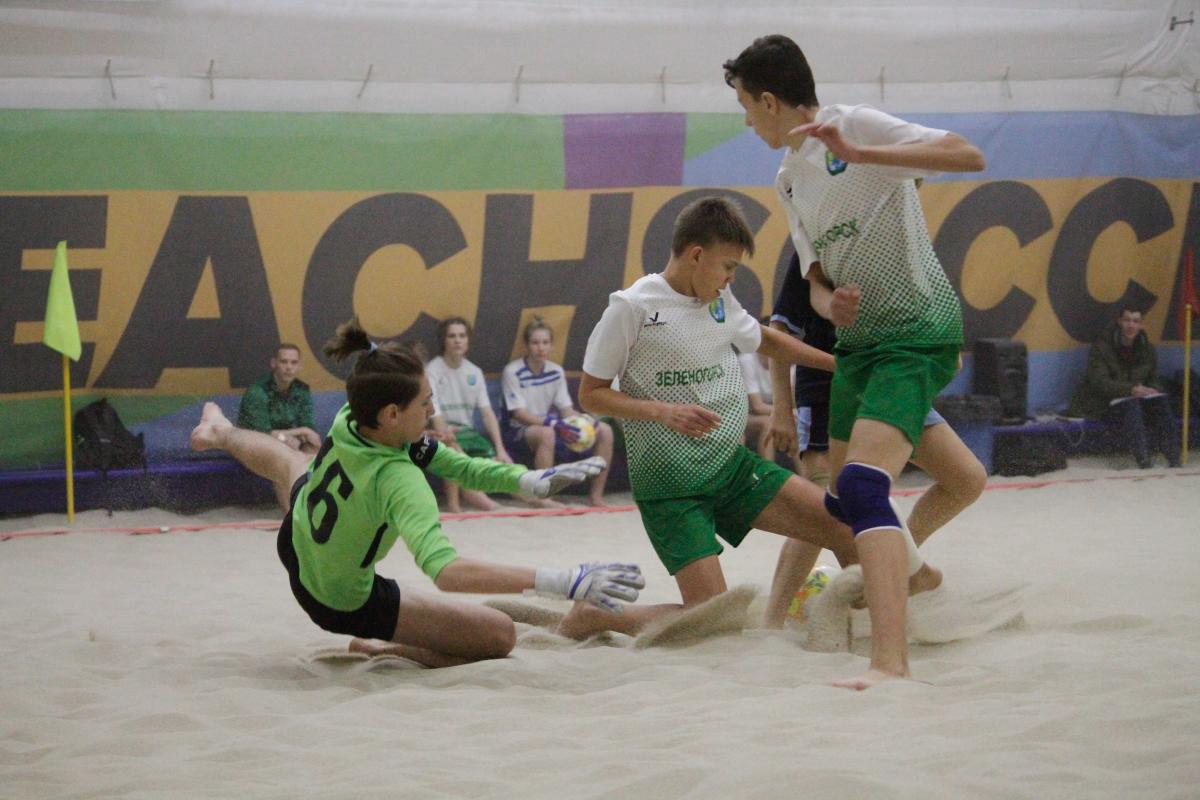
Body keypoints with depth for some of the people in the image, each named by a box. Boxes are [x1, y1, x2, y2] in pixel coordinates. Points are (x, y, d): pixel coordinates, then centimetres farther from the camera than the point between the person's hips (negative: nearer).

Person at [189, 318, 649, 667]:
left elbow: (448, 462, -15)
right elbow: (445, 570, -57)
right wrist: (560, 583, -61)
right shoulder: (396, 480, -43)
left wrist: (526, 480, -29)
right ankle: (383, 650, 3)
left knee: (291, 461, 41)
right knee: (501, 636, -10)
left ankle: (222, 434, 72)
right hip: (346, 604, -7)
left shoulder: (347, 421, -22)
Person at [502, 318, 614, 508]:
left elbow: (566, 410, 4)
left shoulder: (556, 371, 4)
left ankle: (596, 495, -6)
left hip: (549, 425, 6)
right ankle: (543, 498, -35)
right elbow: (519, 413, -18)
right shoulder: (512, 372, -13)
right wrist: (553, 423, -31)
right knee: (546, 433, -42)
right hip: (520, 430, -6)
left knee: (605, 431, -8)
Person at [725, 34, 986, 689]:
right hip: (858, 338, 9)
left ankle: (890, 664, -35)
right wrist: (830, 303, -7)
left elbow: (969, 156, -22)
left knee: (862, 486, -25)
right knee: (840, 496, 14)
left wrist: (858, 152, -30)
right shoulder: (789, 178, 14)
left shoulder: (856, 125, -11)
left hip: (918, 330, -9)